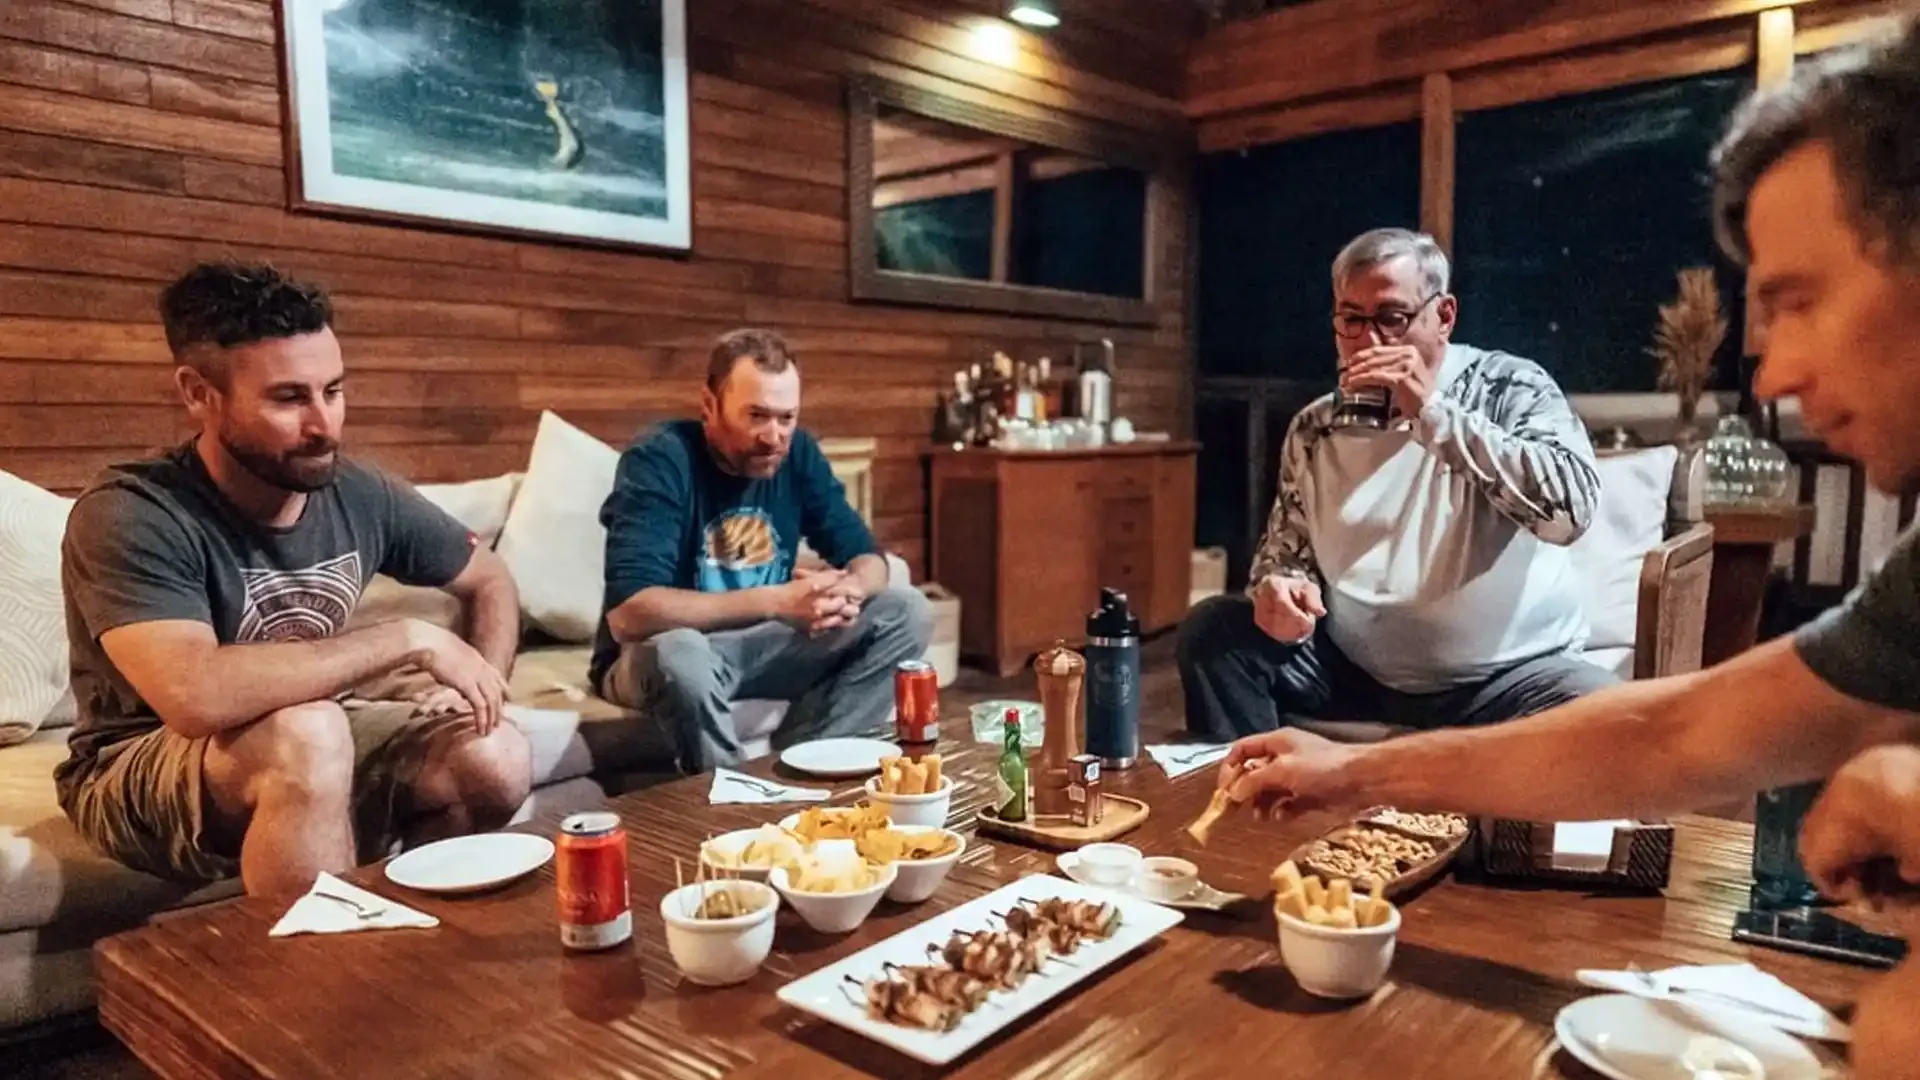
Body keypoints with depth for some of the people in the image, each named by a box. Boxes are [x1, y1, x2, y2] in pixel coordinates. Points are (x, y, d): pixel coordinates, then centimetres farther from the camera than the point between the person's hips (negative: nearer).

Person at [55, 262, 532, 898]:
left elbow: (490, 581, 8)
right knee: (307, 735, -35)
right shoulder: (129, 517, -23)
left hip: (311, 743, 5)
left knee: (497, 762, -18)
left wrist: (478, 690, -11)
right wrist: (409, 638, -31)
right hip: (139, 781, -5)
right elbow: (197, 697, -40)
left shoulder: (358, 496, -8)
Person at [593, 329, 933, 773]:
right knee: (679, 652, -40)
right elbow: (628, 613, -32)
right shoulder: (657, 461, -21)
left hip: (763, 644, 6)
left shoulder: (798, 453, -4)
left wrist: (850, 587, -26)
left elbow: (866, 556, 0)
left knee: (909, 612, -9)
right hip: (662, 656, -5)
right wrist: (774, 601, -36)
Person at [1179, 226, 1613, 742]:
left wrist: (1432, 413, -24)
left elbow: (1570, 508, -23)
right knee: (1213, 631, -14)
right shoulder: (1314, 429, 5)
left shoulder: (1510, 389, -6)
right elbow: (1287, 544, 12)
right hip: (1354, 669, 3)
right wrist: (1279, 585, -14)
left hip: (1506, 673, -2)